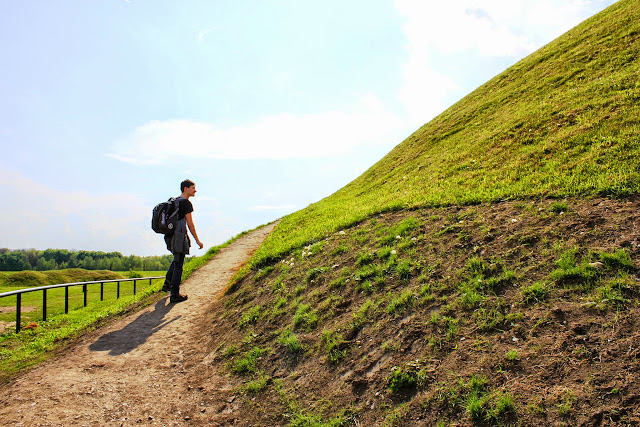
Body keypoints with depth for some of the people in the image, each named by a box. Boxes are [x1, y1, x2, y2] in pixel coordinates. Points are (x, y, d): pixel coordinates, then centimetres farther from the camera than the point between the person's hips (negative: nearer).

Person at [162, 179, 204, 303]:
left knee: (177, 260, 29)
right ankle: (174, 294, 3)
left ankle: (167, 284, 32)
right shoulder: (186, 203, -12)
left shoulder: (174, 201, 15)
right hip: (179, 236, -9)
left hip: (170, 236, 9)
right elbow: (190, 224, -14)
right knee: (178, 264, -2)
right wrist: (197, 240, -9)